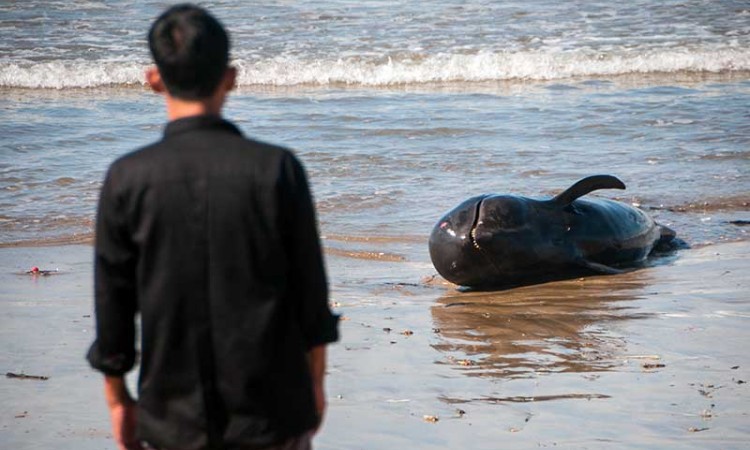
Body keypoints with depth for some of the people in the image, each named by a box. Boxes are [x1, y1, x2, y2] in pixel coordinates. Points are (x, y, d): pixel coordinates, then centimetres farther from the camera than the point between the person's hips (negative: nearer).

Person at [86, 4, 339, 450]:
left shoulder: (127, 179, -8)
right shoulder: (277, 169, -8)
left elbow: (113, 307, -3)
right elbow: (311, 296, -3)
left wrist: (118, 400, 10)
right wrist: (315, 384, 10)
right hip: (273, 413, 0)